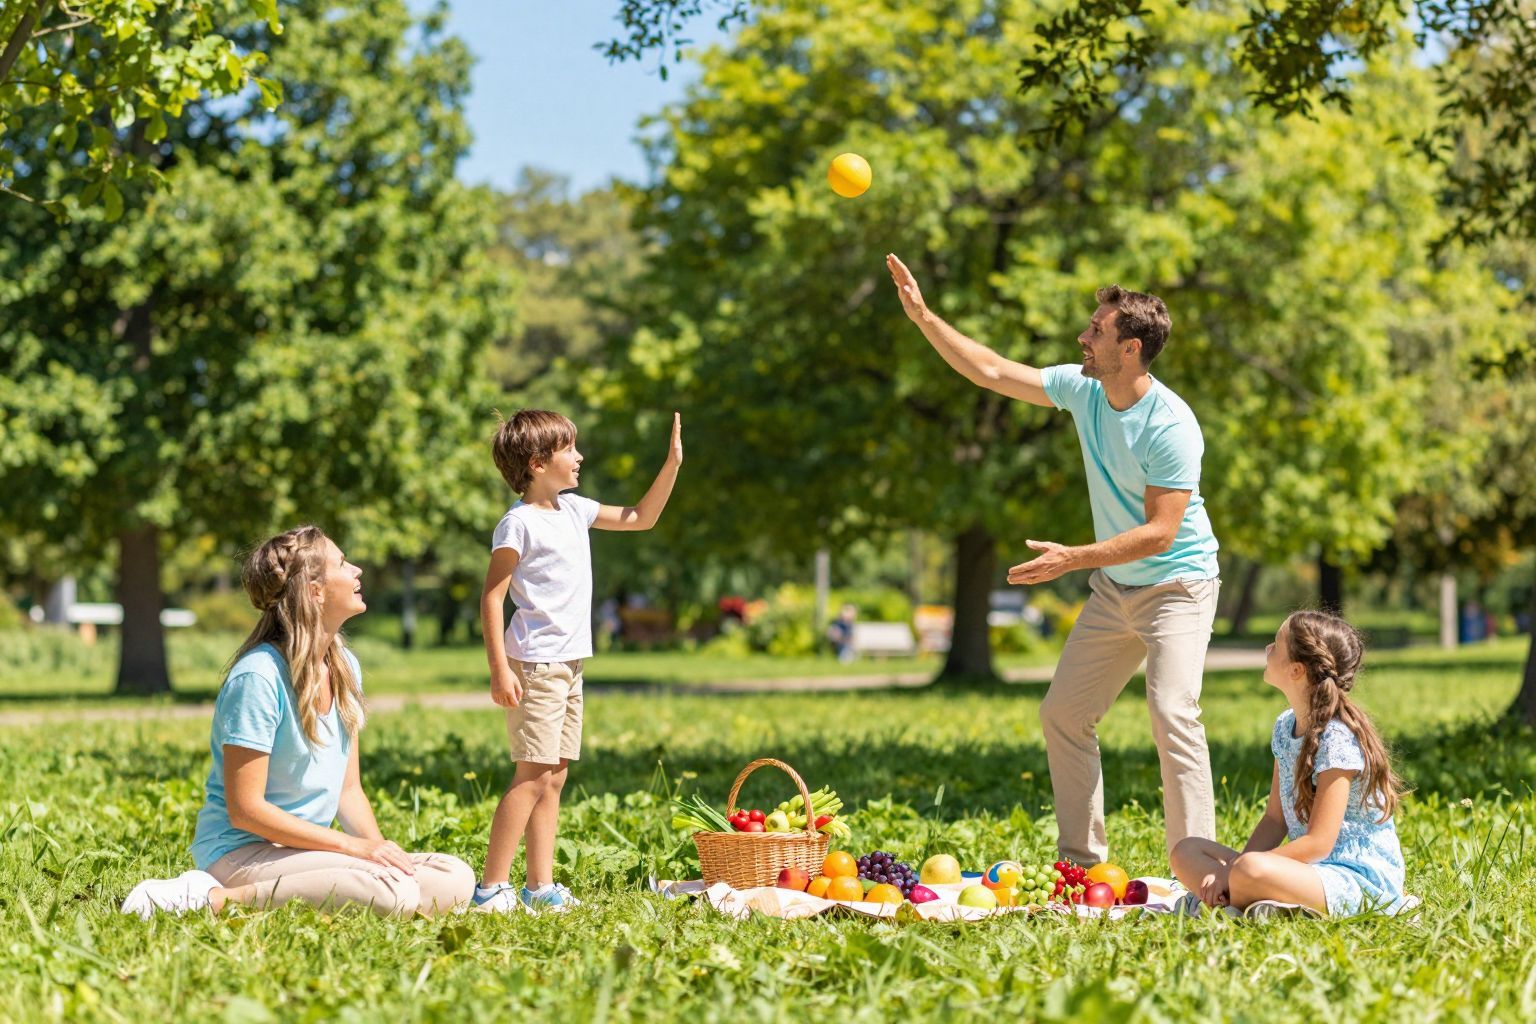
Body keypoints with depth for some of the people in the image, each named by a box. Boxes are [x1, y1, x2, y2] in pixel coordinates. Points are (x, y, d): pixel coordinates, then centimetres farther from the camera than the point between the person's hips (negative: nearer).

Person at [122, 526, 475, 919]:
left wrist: (381, 847, -6)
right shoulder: (259, 676, -16)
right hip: (241, 852, -9)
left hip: (308, 852, 9)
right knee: (392, 891, -31)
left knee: (457, 879, -8)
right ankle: (217, 898, -20)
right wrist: (357, 846, -18)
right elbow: (245, 810, -17)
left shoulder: (345, 667, 10)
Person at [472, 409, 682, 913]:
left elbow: (639, 518, 25)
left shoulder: (573, 509, 13)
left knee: (554, 777, 8)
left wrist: (673, 464, 15)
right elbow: (491, 596, -14)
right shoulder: (519, 523, -12)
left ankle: (540, 886, 11)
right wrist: (499, 670, -19)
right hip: (535, 663, -9)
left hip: (568, 663, 9)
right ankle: (491, 887, -11)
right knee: (533, 775, -12)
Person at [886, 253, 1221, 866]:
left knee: (1172, 711, -24)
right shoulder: (1082, 389, -3)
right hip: (1114, 585, 8)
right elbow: (992, 372, 5)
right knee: (1063, 714, 8)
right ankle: (1082, 860, 16)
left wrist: (1073, 560, -32)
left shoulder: (1170, 426, -25)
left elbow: (1160, 532, -27)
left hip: (1177, 583, -8)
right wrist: (923, 317, -1)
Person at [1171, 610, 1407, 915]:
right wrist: (1232, 870, -5)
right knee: (1187, 851, 1)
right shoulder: (1285, 727, 10)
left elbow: (1318, 843, -20)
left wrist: (1231, 871, -19)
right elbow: (1275, 819, 12)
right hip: (1308, 870, 9)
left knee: (1250, 870, -38)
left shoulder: (1337, 738, -17)